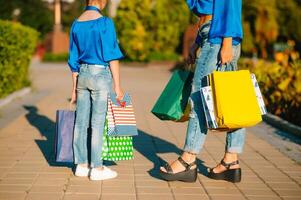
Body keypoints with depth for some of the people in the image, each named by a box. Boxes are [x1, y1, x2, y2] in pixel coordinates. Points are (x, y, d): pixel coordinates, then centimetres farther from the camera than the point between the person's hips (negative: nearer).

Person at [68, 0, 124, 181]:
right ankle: (97, 168, 3)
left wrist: (75, 88, 18)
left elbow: (74, 59, 12)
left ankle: (81, 165, 17)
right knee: (98, 123, -2)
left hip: (82, 74, 6)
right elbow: (112, 56, -11)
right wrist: (117, 86, -6)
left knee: (81, 122, 9)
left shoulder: (76, 24, 8)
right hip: (101, 74, -6)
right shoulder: (105, 22, -10)